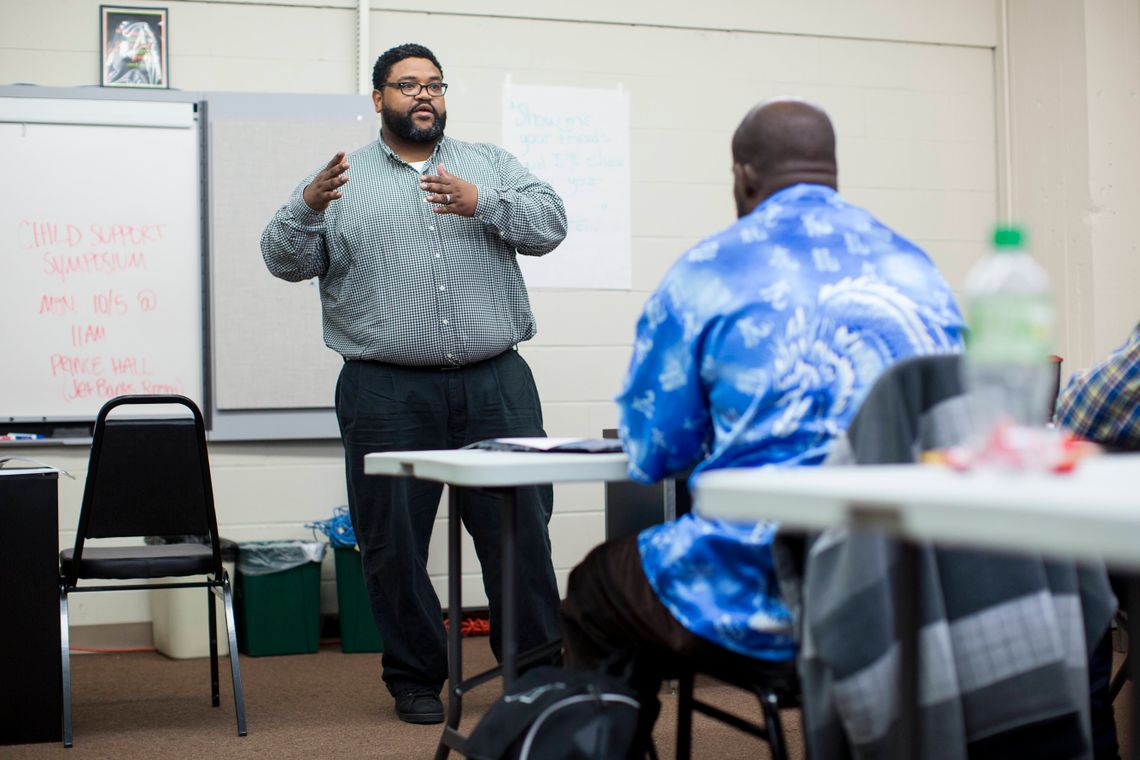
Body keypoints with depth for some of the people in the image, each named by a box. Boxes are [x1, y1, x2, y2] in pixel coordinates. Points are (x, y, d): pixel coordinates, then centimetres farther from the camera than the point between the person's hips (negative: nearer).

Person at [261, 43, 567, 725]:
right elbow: (286, 260, 1)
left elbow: (549, 224, 1)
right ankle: (416, 677, 21)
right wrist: (308, 206, -19)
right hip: (388, 393, -1)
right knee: (394, 542, 5)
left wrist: (479, 202, -15)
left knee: (522, 527, 3)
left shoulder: (490, 164, 14)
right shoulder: (343, 180, 10)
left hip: (495, 385, 1)